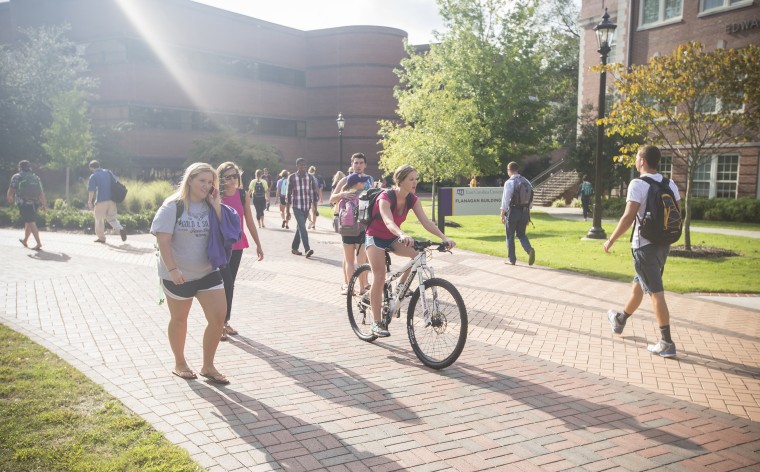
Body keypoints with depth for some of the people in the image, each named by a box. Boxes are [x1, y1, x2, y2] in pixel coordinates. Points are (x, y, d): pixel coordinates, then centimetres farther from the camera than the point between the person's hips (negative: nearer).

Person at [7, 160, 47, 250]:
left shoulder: (17, 177, -1)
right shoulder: (36, 178, 13)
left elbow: (11, 190, -5)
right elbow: (42, 192, 7)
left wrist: (9, 198, 15)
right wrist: (44, 204, 11)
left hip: (23, 203, -5)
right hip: (34, 203, 6)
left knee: (31, 223, -10)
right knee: (28, 222, 22)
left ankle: (39, 243, -20)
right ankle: (25, 241, 36)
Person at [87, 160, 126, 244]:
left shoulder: (93, 176, -6)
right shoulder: (108, 172, 10)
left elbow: (91, 190, -11)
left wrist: (90, 202, -1)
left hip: (101, 201, -5)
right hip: (111, 200, 5)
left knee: (99, 220, 11)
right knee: (111, 218, 15)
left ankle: (101, 238, 19)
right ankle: (120, 229, -10)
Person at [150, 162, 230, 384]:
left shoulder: (210, 206, 3)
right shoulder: (173, 207, -11)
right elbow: (163, 241, -15)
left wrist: (217, 208, -11)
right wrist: (172, 269, -23)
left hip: (208, 271, 5)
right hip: (178, 275, -4)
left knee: (219, 317, -2)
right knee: (179, 319, 13)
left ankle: (208, 366, 14)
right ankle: (179, 364, 32)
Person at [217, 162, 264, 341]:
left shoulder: (243, 195, 1)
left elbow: (249, 221, 7)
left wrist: (258, 244, 8)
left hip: (237, 245, 4)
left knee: (230, 284, 12)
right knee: (227, 284, -8)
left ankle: (225, 321, 25)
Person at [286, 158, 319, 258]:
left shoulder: (310, 178, 5)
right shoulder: (291, 177, -2)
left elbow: (313, 193, 8)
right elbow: (289, 194, -1)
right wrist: (287, 211, -1)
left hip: (306, 206, 4)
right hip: (296, 206, -4)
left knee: (300, 227, 13)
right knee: (302, 227, -16)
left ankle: (294, 247, 27)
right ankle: (307, 249, -22)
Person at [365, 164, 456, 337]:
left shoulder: (412, 199, -10)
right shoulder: (385, 197, -27)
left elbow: (426, 221, -19)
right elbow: (388, 222, -44)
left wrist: (444, 238, -34)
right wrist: (402, 235, -64)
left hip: (393, 238, 5)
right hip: (376, 237, -5)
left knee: (419, 252, -21)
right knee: (379, 277, -17)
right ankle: (376, 322, -9)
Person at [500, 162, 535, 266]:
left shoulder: (509, 183, -11)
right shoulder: (526, 182, 7)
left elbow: (505, 200, -13)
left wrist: (502, 215, -7)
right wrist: (528, 214, 16)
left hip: (513, 211, -5)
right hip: (524, 211, 5)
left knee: (510, 236, 8)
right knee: (521, 234, 16)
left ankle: (511, 259, 13)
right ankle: (530, 250, -10)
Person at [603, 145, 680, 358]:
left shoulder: (638, 184, -14)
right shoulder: (670, 184, 8)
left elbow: (629, 217, -20)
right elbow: (678, 214, 10)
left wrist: (611, 240, -12)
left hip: (644, 245, -8)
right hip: (663, 244, 8)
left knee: (656, 293, -5)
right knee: (638, 284, 22)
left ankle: (667, 343, -3)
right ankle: (620, 320, 42)